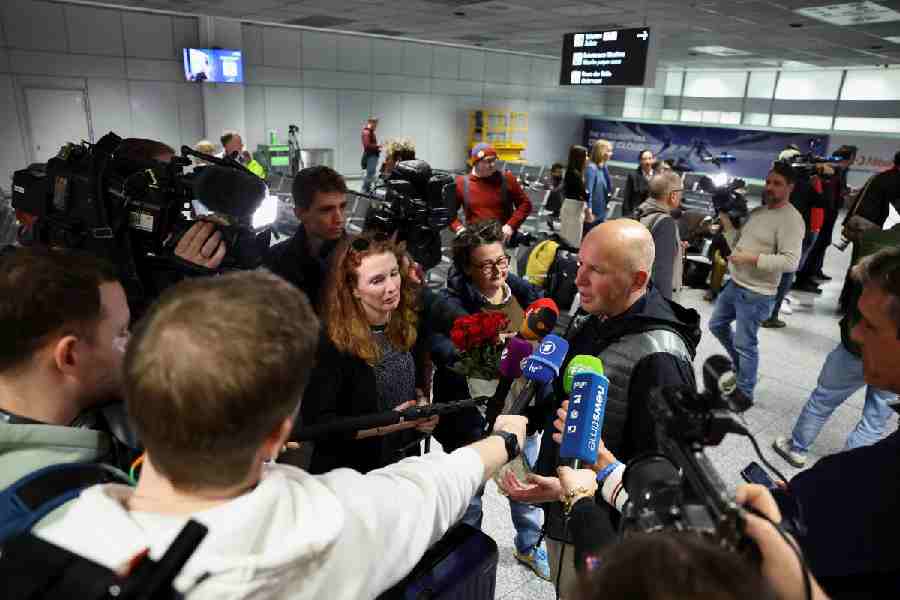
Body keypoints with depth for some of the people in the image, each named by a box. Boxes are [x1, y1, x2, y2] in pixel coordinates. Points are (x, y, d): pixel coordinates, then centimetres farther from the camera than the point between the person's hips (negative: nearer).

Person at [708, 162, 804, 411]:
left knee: (745, 344, 1)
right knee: (717, 325, 21)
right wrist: (726, 222, -1)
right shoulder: (757, 211, 10)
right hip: (734, 284, 9)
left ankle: (744, 393, 18)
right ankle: (739, 363, 41)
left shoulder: (791, 219, -16)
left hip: (756, 294, -9)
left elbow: (790, 262, -25)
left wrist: (751, 258, -26)